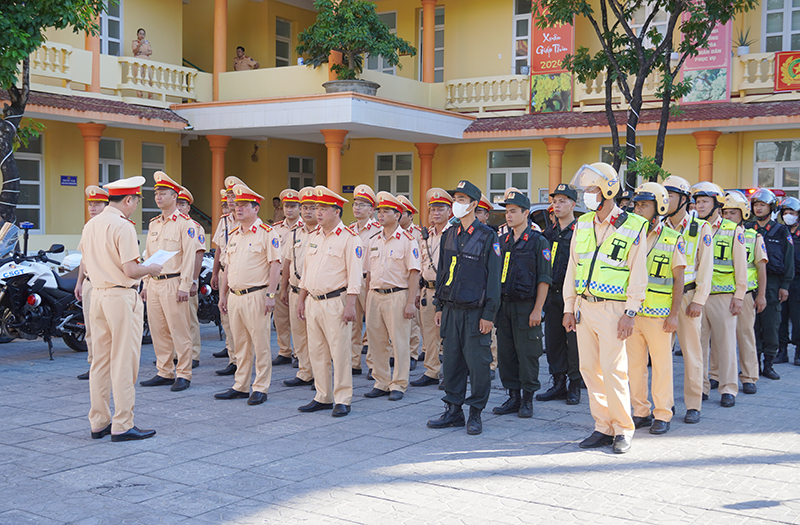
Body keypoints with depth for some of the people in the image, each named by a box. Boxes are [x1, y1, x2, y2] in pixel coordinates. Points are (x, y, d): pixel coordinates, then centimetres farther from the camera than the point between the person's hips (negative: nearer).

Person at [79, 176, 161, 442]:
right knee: (123, 362, -2)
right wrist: (151, 269, -1)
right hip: (121, 297, -8)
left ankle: (99, 422, 19)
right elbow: (131, 270, -19)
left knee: (100, 361, 12)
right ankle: (122, 425, 1)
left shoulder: (90, 225, 10)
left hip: (97, 295, 8)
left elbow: (87, 263, 16)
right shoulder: (123, 226, -15)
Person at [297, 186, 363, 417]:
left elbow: (355, 274, -12)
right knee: (316, 352, 10)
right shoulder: (313, 237, 14)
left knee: (340, 352, -3)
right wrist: (301, 299, 17)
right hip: (313, 301, 7)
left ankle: (342, 400, 5)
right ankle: (323, 398, 20)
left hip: (335, 301, -7)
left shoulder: (349, 238, -8)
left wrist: (350, 305, -18)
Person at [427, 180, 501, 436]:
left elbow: (493, 277, -7)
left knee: (477, 362, -1)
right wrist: (439, 306, 13)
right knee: (451, 360, 8)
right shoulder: (449, 235, 12)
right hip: (451, 309, 5)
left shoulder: (487, 236, -5)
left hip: (475, 312, -5)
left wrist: (489, 314, -11)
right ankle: (453, 410, 17)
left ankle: (475, 414, 10)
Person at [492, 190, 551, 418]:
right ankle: (513, 397, 18)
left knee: (527, 354, -1)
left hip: (526, 307, -6)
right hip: (504, 305, 6)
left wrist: (537, 310, -13)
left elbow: (544, 279, -8)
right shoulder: (502, 241, 13)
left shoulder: (538, 242, -4)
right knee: (505, 353, 7)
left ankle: (527, 399, 10)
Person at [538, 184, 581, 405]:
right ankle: (558, 384, 18)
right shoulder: (550, 231, 14)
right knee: (552, 339, 8)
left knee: (573, 341, -1)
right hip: (552, 293, 6)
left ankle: (575, 386, 10)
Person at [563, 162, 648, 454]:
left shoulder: (633, 227, -5)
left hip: (612, 309, -5)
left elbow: (638, 274, -6)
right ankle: (603, 428, 16)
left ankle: (623, 429, 8)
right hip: (584, 307, 6)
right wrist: (569, 307, 11)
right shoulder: (582, 224, 11)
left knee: (613, 371, -6)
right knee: (589, 370, 6)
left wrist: (630, 313, -12)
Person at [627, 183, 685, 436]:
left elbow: (678, 280, -1)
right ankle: (641, 412, 19)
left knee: (661, 365, 3)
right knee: (634, 365, 8)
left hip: (658, 314, -4)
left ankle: (662, 415, 13)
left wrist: (674, 314, -8)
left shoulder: (673, 240, -1)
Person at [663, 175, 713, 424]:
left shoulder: (701, 228, 1)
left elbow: (705, 267, -2)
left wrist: (698, 300, -9)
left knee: (692, 351, 1)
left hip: (687, 296, -2)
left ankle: (693, 405, 10)